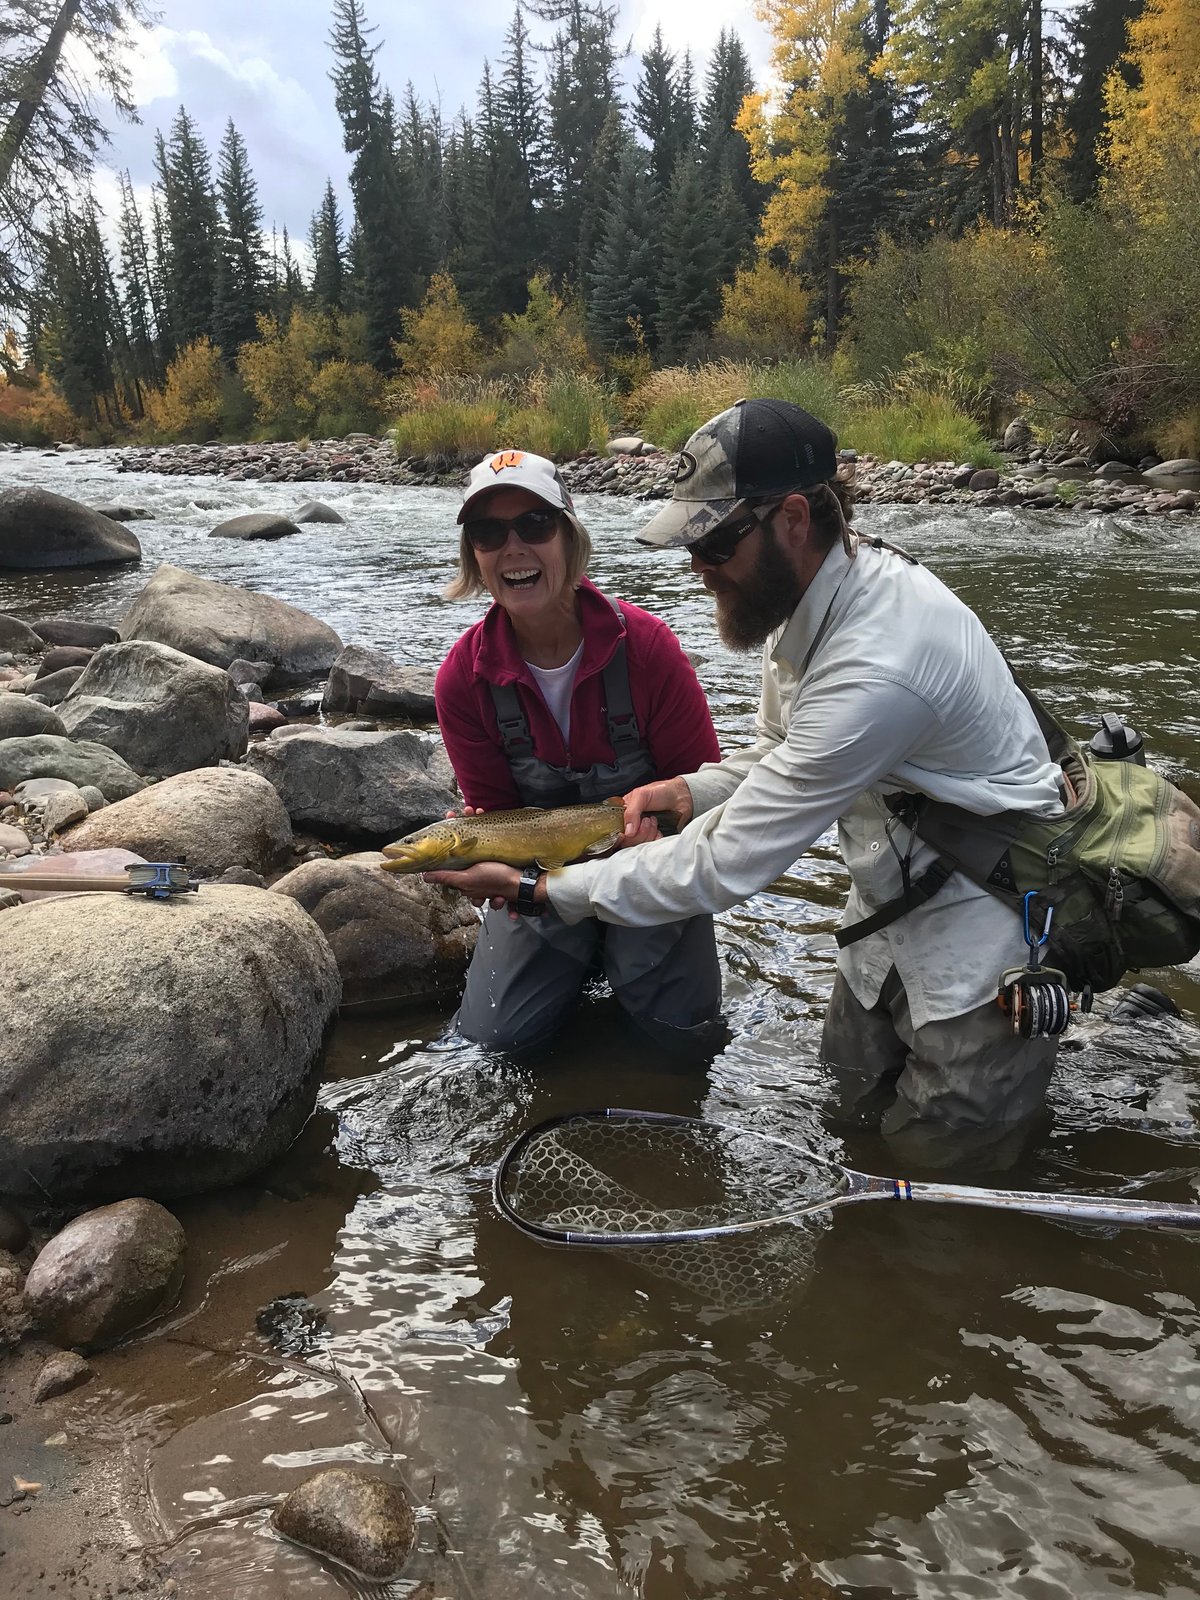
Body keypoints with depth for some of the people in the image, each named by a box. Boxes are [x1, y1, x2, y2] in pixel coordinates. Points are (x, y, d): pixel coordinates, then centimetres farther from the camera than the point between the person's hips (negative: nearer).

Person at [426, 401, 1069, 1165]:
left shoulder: (875, 670, -36)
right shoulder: (799, 587, -6)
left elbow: (727, 867, -32)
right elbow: (788, 754, 9)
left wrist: (544, 890, -27)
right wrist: (691, 790, -11)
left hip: (979, 892, -8)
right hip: (896, 877, 8)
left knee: (939, 1137, 1)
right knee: (860, 1098, 15)